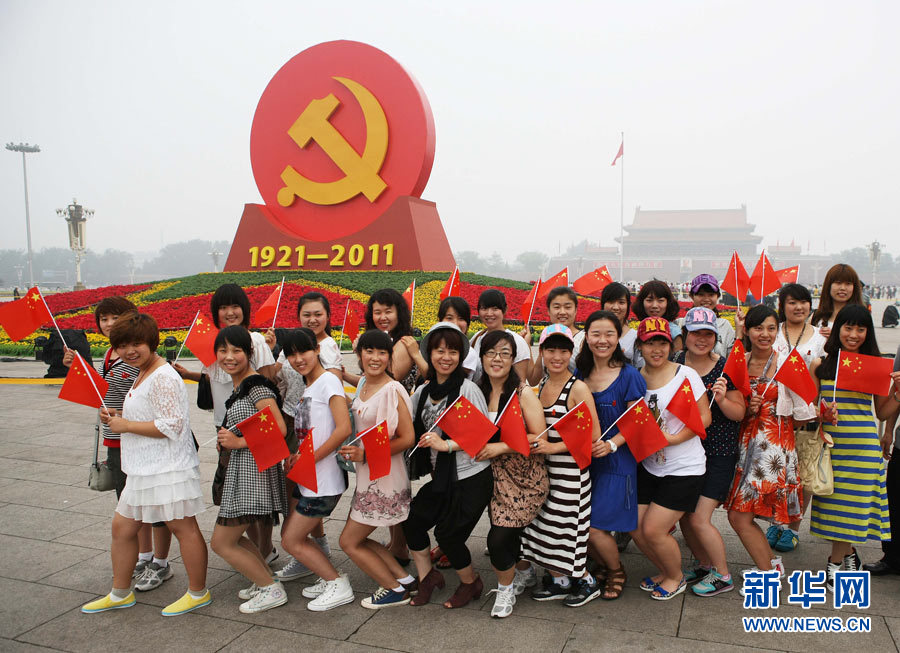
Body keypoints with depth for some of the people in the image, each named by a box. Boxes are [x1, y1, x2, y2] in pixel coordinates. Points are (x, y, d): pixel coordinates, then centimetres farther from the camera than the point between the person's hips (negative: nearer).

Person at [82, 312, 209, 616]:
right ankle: (120, 593, 34)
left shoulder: (164, 378, -18)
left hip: (168, 470, -11)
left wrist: (126, 426, -16)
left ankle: (198, 593, 17)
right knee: (122, 527, 17)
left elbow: (171, 425, -25)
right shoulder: (143, 375, 15)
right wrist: (117, 417, 10)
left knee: (183, 528, 2)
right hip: (144, 470, 11)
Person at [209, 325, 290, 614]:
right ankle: (265, 580, 32)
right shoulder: (237, 387, 12)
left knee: (221, 542, -1)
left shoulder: (256, 385, -17)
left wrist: (239, 442, -18)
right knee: (231, 535, 19)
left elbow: (279, 430, -24)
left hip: (254, 469, -9)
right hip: (240, 469, 9)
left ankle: (272, 590, 11)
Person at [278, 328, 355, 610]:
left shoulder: (328, 381, -14)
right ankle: (327, 577, 29)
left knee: (292, 541, 0)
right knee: (294, 533, 16)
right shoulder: (307, 386, 13)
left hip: (324, 479, -9)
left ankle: (338, 585, 11)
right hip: (307, 478, 9)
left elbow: (344, 428, -24)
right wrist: (295, 456, -1)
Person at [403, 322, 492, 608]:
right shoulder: (423, 391, 5)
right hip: (440, 477, 6)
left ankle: (471, 582, 28)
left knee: (447, 534, -1)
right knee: (412, 520, -2)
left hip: (471, 478, -6)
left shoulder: (468, 389, -14)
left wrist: (446, 444, -22)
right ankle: (427, 576, 23)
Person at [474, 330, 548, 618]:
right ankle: (525, 573, 42)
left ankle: (506, 588, 19)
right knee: (512, 531, 11)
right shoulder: (477, 392, 3)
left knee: (499, 537, -9)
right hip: (494, 476, 5)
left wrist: (501, 447, -19)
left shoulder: (523, 394, -12)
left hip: (526, 478, -5)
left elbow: (540, 438, -15)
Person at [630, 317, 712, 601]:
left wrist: (673, 438, -21)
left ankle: (677, 578, 24)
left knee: (653, 530, -5)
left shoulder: (685, 374, -11)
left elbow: (705, 417, -11)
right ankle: (665, 571, 34)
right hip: (649, 466, 5)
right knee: (637, 528, 4)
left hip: (684, 468, -5)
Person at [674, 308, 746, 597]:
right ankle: (704, 564, 34)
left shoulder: (725, 367, -13)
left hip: (719, 453, -5)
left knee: (699, 519, -4)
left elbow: (740, 413, -9)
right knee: (683, 515, 9)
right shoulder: (676, 362, -2)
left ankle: (723, 576, 19)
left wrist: (722, 399, -27)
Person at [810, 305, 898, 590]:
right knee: (833, 500, 7)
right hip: (830, 441, 1)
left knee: (852, 502, 1)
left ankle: (835, 564, 14)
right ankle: (848, 555, 30)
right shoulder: (821, 365, 3)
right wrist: (822, 414, -13)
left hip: (862, 444, -1)